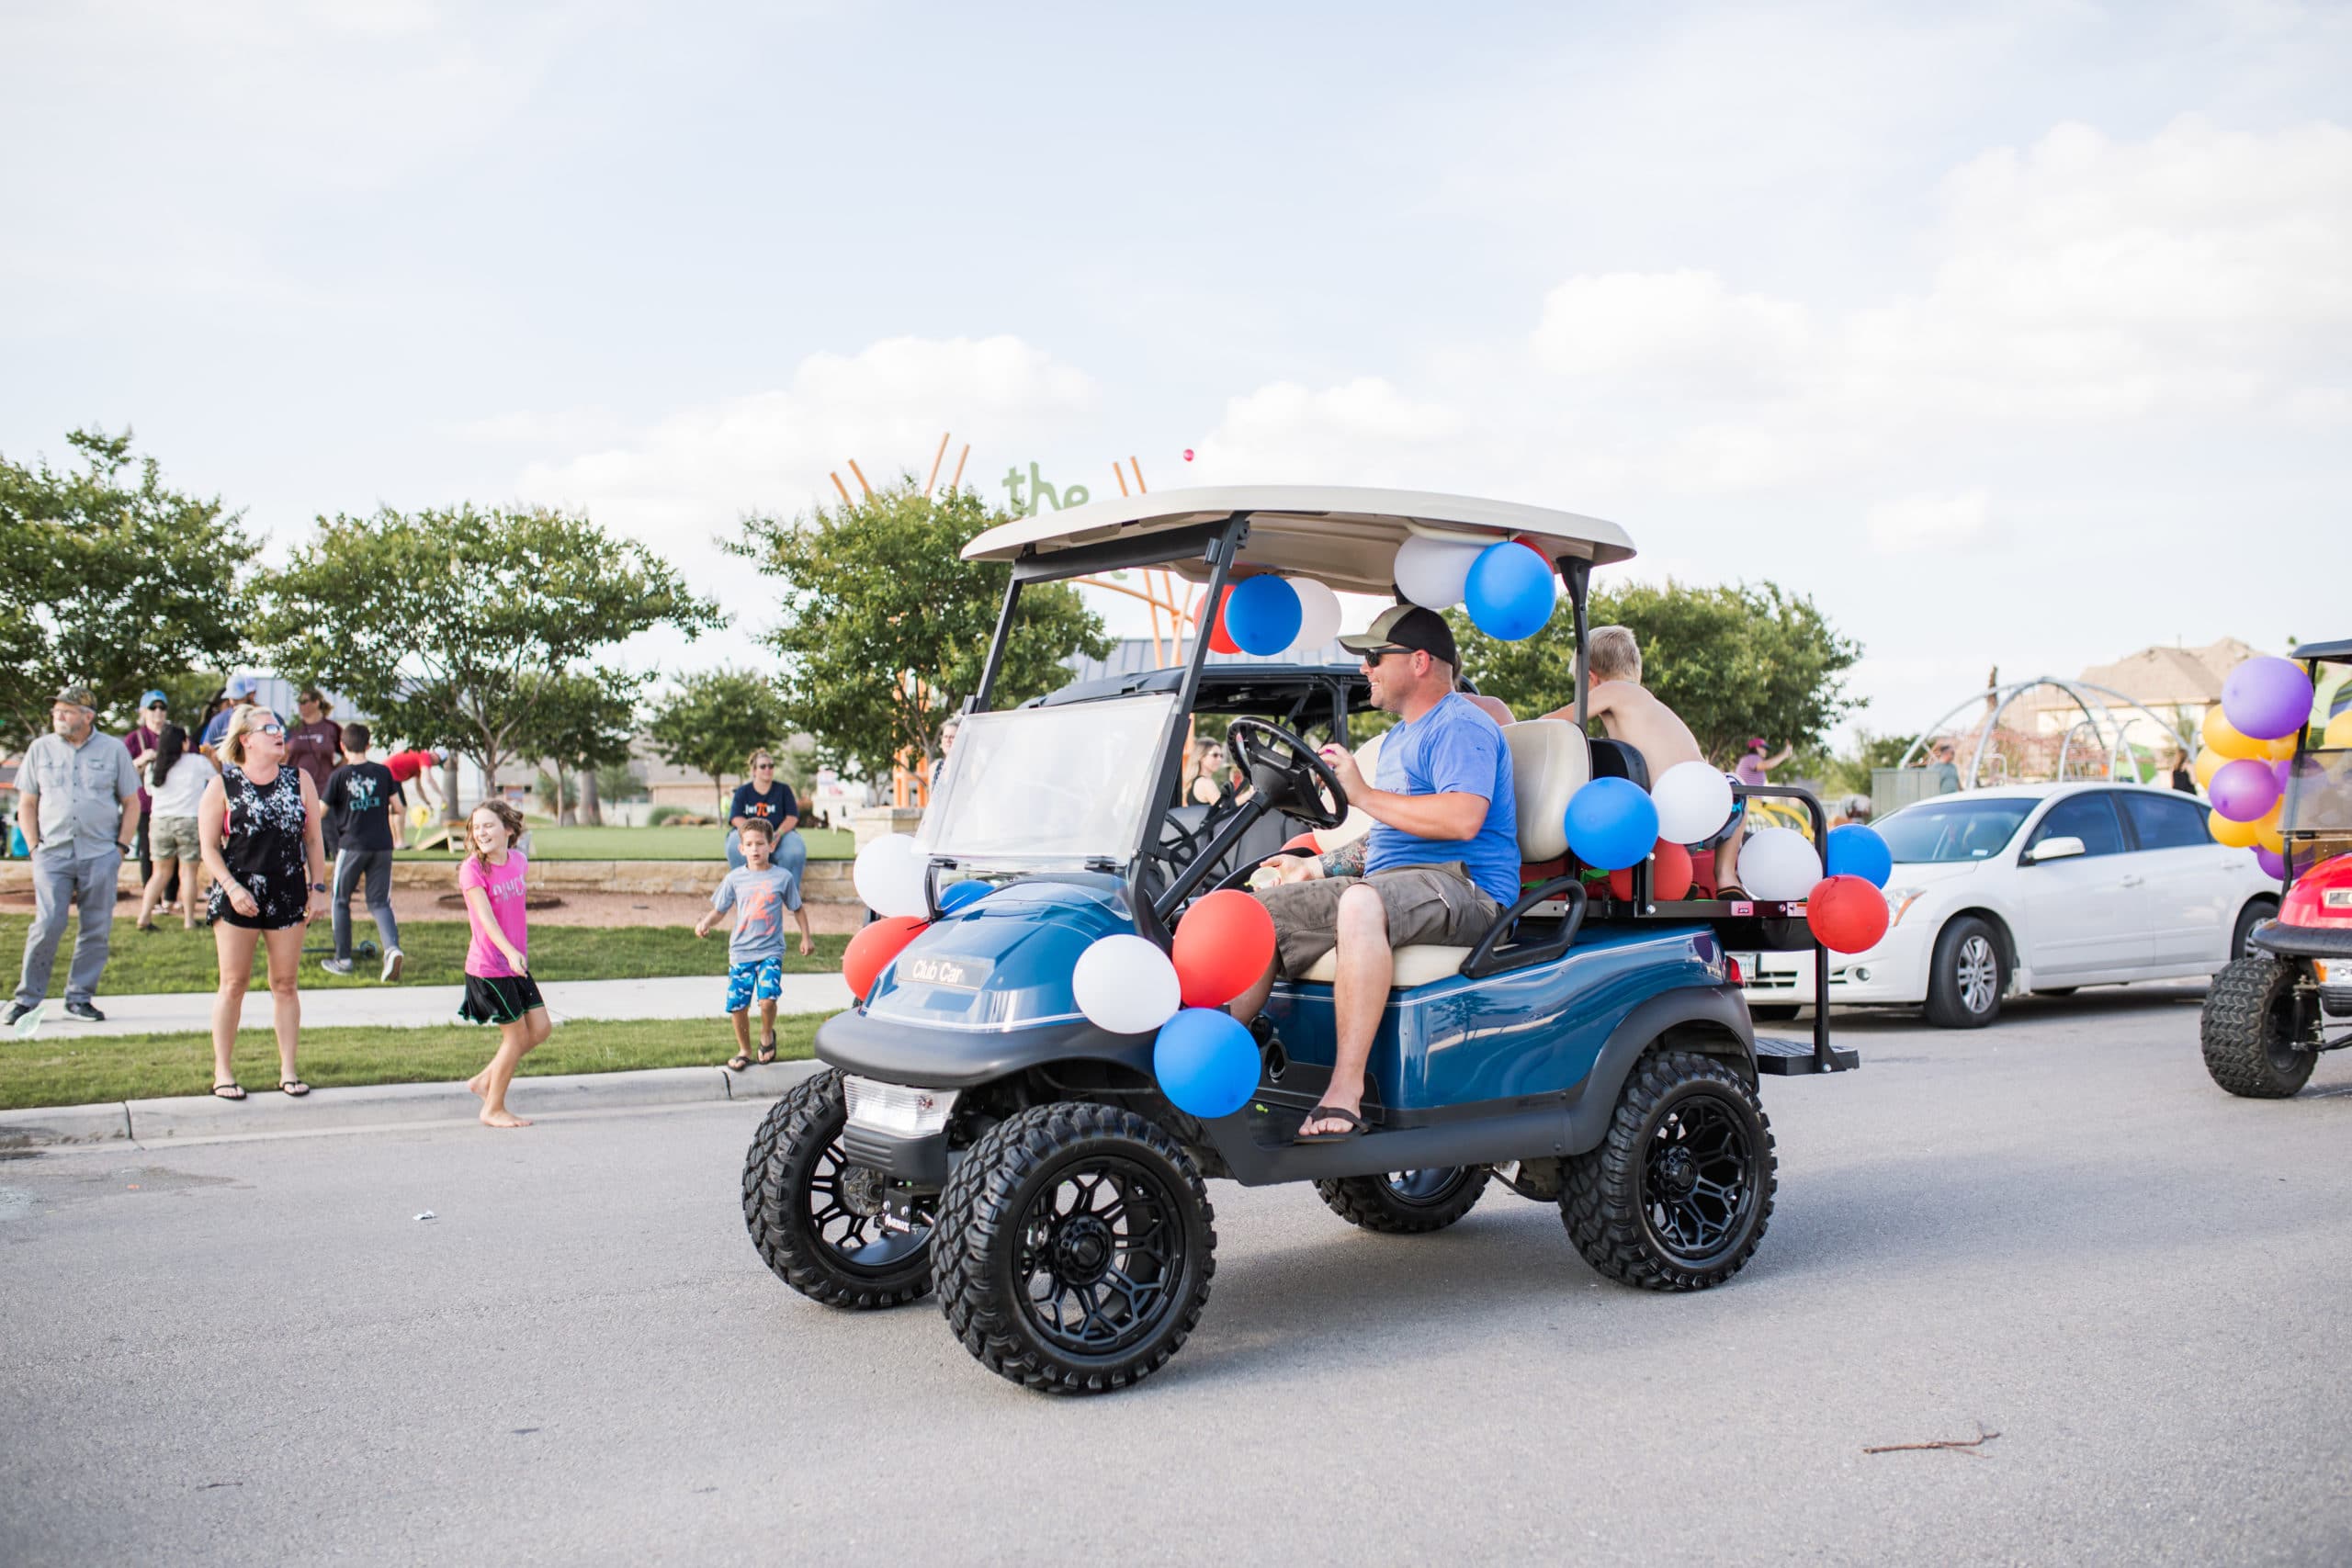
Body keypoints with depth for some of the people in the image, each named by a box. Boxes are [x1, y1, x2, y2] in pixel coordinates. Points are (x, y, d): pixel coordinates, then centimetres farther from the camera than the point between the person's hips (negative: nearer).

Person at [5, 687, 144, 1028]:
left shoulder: (113, 750, 6)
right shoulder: (40, 749, 8)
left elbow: (131, 803, 9)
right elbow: (26, 804, 11)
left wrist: (121, 848, 0)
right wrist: (34, 847, 1)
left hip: (100, 855, 0)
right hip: (53, 853, 0)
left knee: (97, 929, 1)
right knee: (47, 926, -9)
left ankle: (80, 997, 11)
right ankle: (27, 997, 3)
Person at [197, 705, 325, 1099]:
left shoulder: (299, 781, 7)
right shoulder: (222, 786, -1)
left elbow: (314, 839, 9)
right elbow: (209, 847, -2)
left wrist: (317, 887, 2)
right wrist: (232, 888, -13)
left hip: (288, 896, 2)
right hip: (238, 899, -2)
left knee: (285, 984, 6)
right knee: (234, 984, 2)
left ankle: (288, 1068, 12)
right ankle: (223, 1070, 11)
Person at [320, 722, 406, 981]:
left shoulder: (338, 776, -5)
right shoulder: (383, 772, 4)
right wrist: (399, 838, 23)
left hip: (352, 846, -3)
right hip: (382, 846, 3)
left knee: (340, 900, 13)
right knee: (379, 902, 7)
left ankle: (343, 960, 17)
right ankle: (392, 948, -18)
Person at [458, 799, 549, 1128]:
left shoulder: (517, 861, 5)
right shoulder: (472, 869, -15)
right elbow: (485, 916, -25)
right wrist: (510, 951, -38)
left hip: (516, 963, 7)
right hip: (488, 967, -7)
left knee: (541, 1029, 7)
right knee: (517, 1035, -1)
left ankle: (485, 1080, 23)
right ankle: (493, 1109, 14)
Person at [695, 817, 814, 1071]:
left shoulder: (783, 877, 0)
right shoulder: (735, 878, 2)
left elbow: (798, 909, 12)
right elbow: (718, 910, 7)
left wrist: (806, 937, 11)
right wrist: (705, 923, -12)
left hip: (771, 951, -2)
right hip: (740, 952, 2)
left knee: (767, 999, -20)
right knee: (737, 1005, 3)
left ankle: (767, 1035, 12)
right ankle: (744, 1051, 26)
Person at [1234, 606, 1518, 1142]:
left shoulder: (1461, 727, -6)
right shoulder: (1398, 739, 26)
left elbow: (1462, 819, -24)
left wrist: (1364, 794, -18)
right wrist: (1318, 866, 19)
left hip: (1464, 889, -10)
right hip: (1391, 886, 10)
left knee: (1363, 902, -40)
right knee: (1262, 907, -1)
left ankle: (1347, 1089, -42)